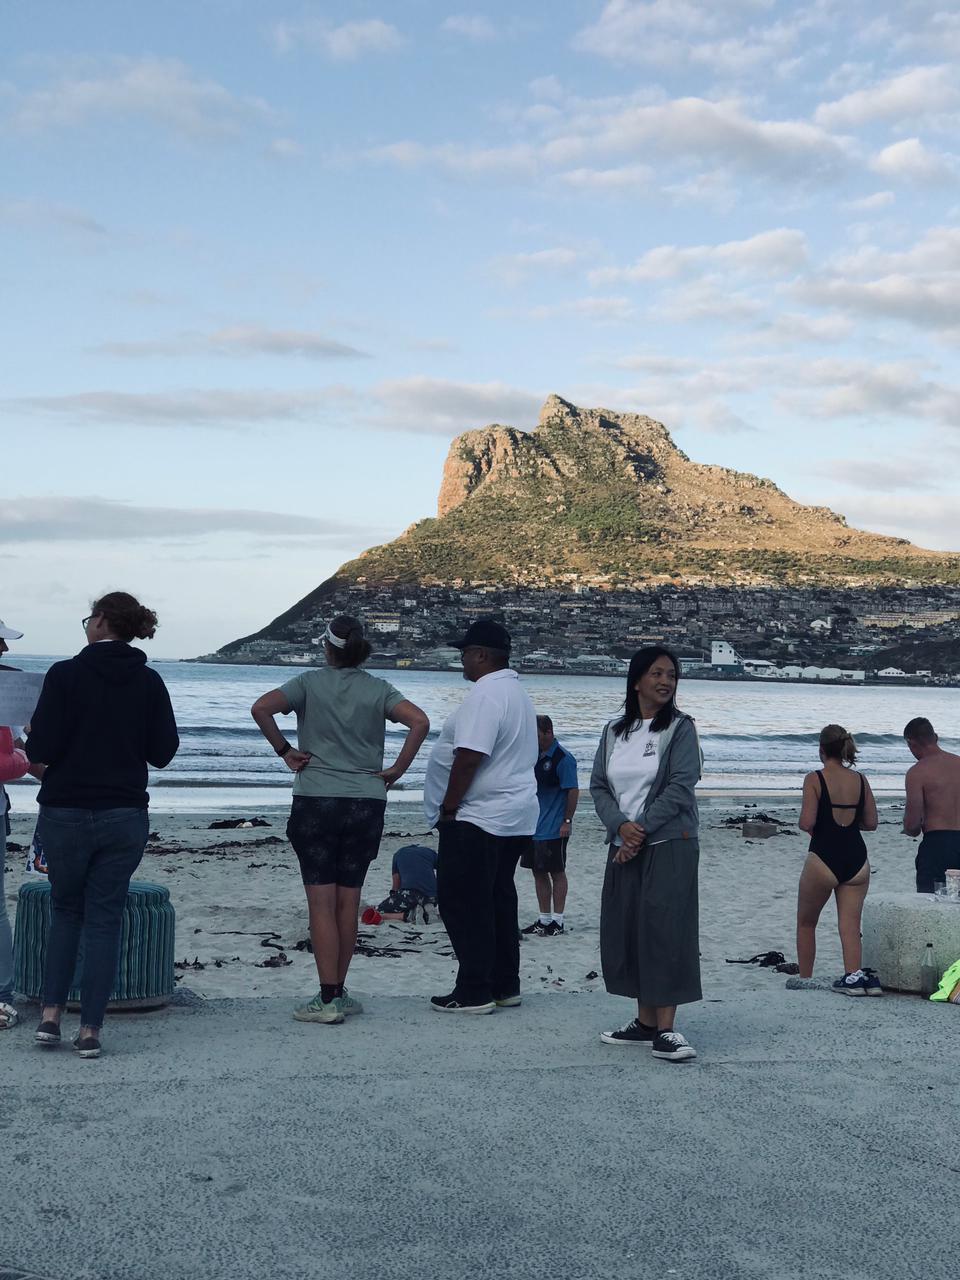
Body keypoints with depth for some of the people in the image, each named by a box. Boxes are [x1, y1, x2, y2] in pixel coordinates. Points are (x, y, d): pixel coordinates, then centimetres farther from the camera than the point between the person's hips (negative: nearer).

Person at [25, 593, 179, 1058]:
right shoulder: (149, 682, 1)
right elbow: (162, 753, 3)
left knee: (65, 910, 18)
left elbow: (41, 749, -12)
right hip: (125, 816, 2)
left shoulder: (65, 675, -10)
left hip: (65, 813, -2)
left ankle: (51, 1014, 11)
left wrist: (31, 738, 10)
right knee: (105, 918, 8)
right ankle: (90, 1029, 7)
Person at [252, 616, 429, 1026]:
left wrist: (284, 751, -3)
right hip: (366, 803, 3)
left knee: (321, 902, -2)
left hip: (315, 802, -2)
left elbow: (261, 708, -13)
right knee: (348, 901, 10)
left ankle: (328, 999, -5)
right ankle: (338, 994, 16)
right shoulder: (378, 689, 4)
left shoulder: (310, 683, -1)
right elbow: (420, 722, -10)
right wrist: (396, 769, -3)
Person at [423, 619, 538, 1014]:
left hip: (477, 819, -11)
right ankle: (504, 985, 21)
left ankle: (474, 992, -2)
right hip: (515, 817, 11)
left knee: (463, 904, -4)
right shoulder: (516, 692, 16)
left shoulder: (485, 693, -18)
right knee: (498, 902, 15)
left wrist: (448, 808, -17)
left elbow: (469, 757, -25)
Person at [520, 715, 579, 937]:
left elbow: (573, 791, -14)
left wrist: (567, 821, -17)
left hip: (554, 830, -8)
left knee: (557, 873, 1)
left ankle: (557, 921, 7)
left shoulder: (562, 758, -13)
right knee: (538, 872, 12)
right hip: (534, 826, 8)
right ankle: (544, 920, 21)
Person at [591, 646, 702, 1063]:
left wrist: (642, 829, -14)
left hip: (669, 844, -5)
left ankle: (666, 1030, -8)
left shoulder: (680, 728, -3)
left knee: (664, 930, -9)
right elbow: (598, 786, 7)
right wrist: (621, 826, -10)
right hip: (624, 845, 5)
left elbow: (680, 788, -11)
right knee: (625, 931, 5)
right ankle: (645, 1021, 15)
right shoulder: (614, 731, 11)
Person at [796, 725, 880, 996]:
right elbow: (871, 822, 7)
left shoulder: (815, 779, -9)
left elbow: (807, 823, -16)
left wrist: (813, 821, 6)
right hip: (856, 858, 4)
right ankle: (854, 975, -12)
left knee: (806, 923, 16)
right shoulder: (860, 780, 5)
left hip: (824, 858, -4)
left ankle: (804, 980, 21)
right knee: (850, 925, 6)